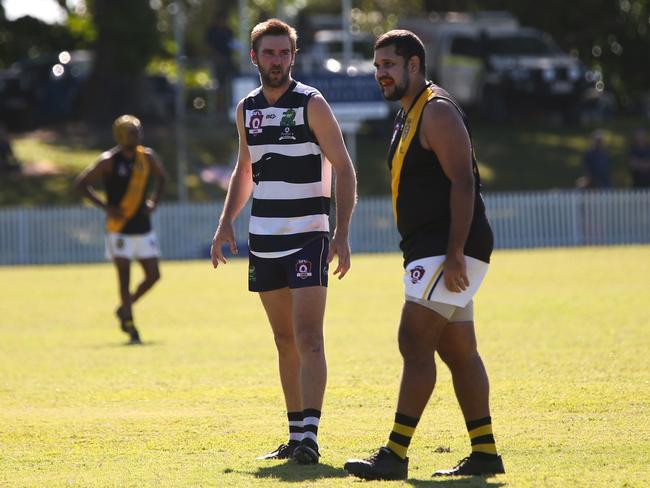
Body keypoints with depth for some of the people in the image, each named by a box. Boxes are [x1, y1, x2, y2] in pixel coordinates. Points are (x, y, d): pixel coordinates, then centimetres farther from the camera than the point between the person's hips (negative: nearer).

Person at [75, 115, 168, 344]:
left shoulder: (147, 157, 3)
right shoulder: (109, 160, -11)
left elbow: (161, 177, 22)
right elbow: (81, 183, -8)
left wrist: (153, 201, 6)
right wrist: (105, 206, -14)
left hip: (143, 228, 5)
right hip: (119, 229, -5)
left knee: (153, 275, 1)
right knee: (124, 278, -6)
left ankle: (124, 309, 24)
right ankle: (130, 327, 0)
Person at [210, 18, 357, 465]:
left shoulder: (311, 104, -7)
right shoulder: (247, 110, 10)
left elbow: (344, 169, -7)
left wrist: (342, 234, -15)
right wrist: (227, 222, 12)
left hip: (308, 235, -6)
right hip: (263, 238, 6)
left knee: (308, 338, -14)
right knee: (284, 340, 9)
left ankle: (310, 436, -20)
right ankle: (296, 435, 15)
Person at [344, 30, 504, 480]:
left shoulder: (437, 112, -12)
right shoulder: (409, 115, 19)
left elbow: (462, 181, -20)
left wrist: (455, 254, -25)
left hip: (450, 252, -10)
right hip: (431, 253, 10)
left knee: (414, 343, -14)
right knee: (458, 353, 10)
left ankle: (396, 456, -16)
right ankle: (485, 454, 13)